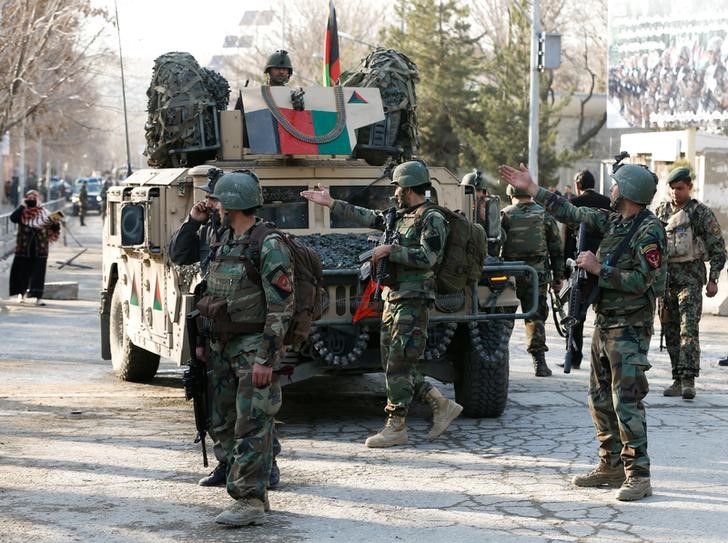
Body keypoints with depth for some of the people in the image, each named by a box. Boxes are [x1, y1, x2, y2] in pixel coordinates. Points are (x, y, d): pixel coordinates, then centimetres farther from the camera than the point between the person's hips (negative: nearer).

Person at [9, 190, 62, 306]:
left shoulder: (44, 213, 2)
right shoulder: (22, 213, 1)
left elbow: (54, 228, 0)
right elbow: (13, 218, -19)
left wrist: (56, 222, -21)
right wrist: (22, 206, -18)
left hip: (40, 249, 0)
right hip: (24, 248, 0)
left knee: (39, 272, -3)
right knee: (22, 270, 9)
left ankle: (38, 297, -2)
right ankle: (21, 293, 29)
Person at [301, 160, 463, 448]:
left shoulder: (433, 220, -10)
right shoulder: (400, 216, 16)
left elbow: (426, 258, -20)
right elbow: (366, 217, 23)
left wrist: (390, 250, -17)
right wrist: (330, 203, 22)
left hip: (413, 302, -9)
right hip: (393, 298, 9)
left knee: (398, 365, -8)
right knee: (393, 364, 9)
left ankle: (395, 427, -1)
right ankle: (442, 405, 16)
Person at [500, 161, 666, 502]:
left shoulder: (649, 231, -15)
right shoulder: (613, 221, 9)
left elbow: (640, 281, -21)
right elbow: (571, 214, 17)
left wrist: (599, 268, -18)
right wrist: (531, 189, 17)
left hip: (630, 328, -9)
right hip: (604, 324, 9)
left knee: (627, 401, -12)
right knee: (601, 398, 13)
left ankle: (638, 476, -9)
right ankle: (611, 466, 23)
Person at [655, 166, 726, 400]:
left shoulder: (701, 212, -3)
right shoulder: (661, 211, 10)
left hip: (690, 275, -5)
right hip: (664, 276, 5)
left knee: (689, 328, -15)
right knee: (670, 331, 6)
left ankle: (689, 380, -20)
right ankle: (678, 379, 13)